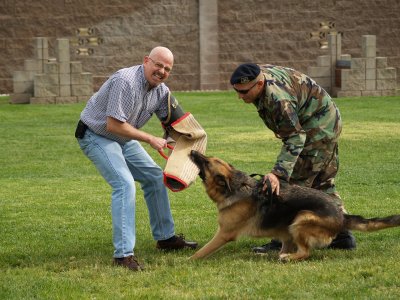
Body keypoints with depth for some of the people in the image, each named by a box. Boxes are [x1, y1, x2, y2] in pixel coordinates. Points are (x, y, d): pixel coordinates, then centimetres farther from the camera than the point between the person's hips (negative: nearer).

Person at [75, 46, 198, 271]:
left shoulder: (161, 90, -4)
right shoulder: (125, 81, -30)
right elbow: (113, 125, -32)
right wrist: (150, 140, -26)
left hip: (123, 137, 9)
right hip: (96, 135, -9)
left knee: (155, 177, 12)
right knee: (125, 184, -23)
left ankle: (165, 237, 26)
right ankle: (123, 253, -24)